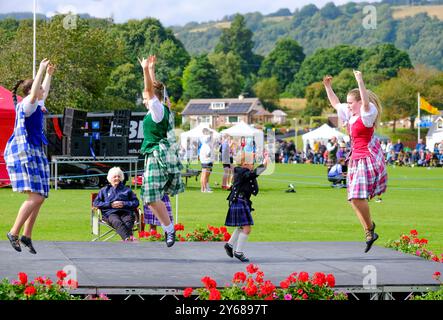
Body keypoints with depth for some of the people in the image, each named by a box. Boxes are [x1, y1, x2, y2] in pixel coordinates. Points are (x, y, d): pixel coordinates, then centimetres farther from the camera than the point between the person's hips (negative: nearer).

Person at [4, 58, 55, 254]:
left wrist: (49, 74, 40)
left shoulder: (36, 105, 18)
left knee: (39, 197, 6)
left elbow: (43, 93, 39)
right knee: (36, 197, -18)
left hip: (34, 153, 10)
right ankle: (14, 232, -13)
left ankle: (26, 235, 11)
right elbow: (34, 93, -29)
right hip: (24, 152, -10)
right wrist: (41, 70, -25)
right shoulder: (26, 105, -9)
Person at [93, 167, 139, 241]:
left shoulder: (127, 190, 31)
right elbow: (96, 203, 16)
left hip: (126, 212, 2)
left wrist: (124, 204, 0)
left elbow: (136, 202, 19)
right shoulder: (104, 190, 30)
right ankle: (129, 239, -67)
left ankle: (126, 241, -65)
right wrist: (110, 204, 2)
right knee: (118, 223, -39)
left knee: (128, 222, -38)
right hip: (111, 213, -2)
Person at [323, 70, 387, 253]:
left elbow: (366, 101, -31)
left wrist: (360, 81, -36)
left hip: (367, 159, -9)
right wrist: (328, 87, 23)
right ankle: (369, 233, 12)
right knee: (354, 199, 5)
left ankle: (369, 228, -4)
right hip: (356, 159, 9)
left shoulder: (367, 114, -10)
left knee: (357, 197, -18)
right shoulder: (350, 114, 13)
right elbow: (335, 104, 29)